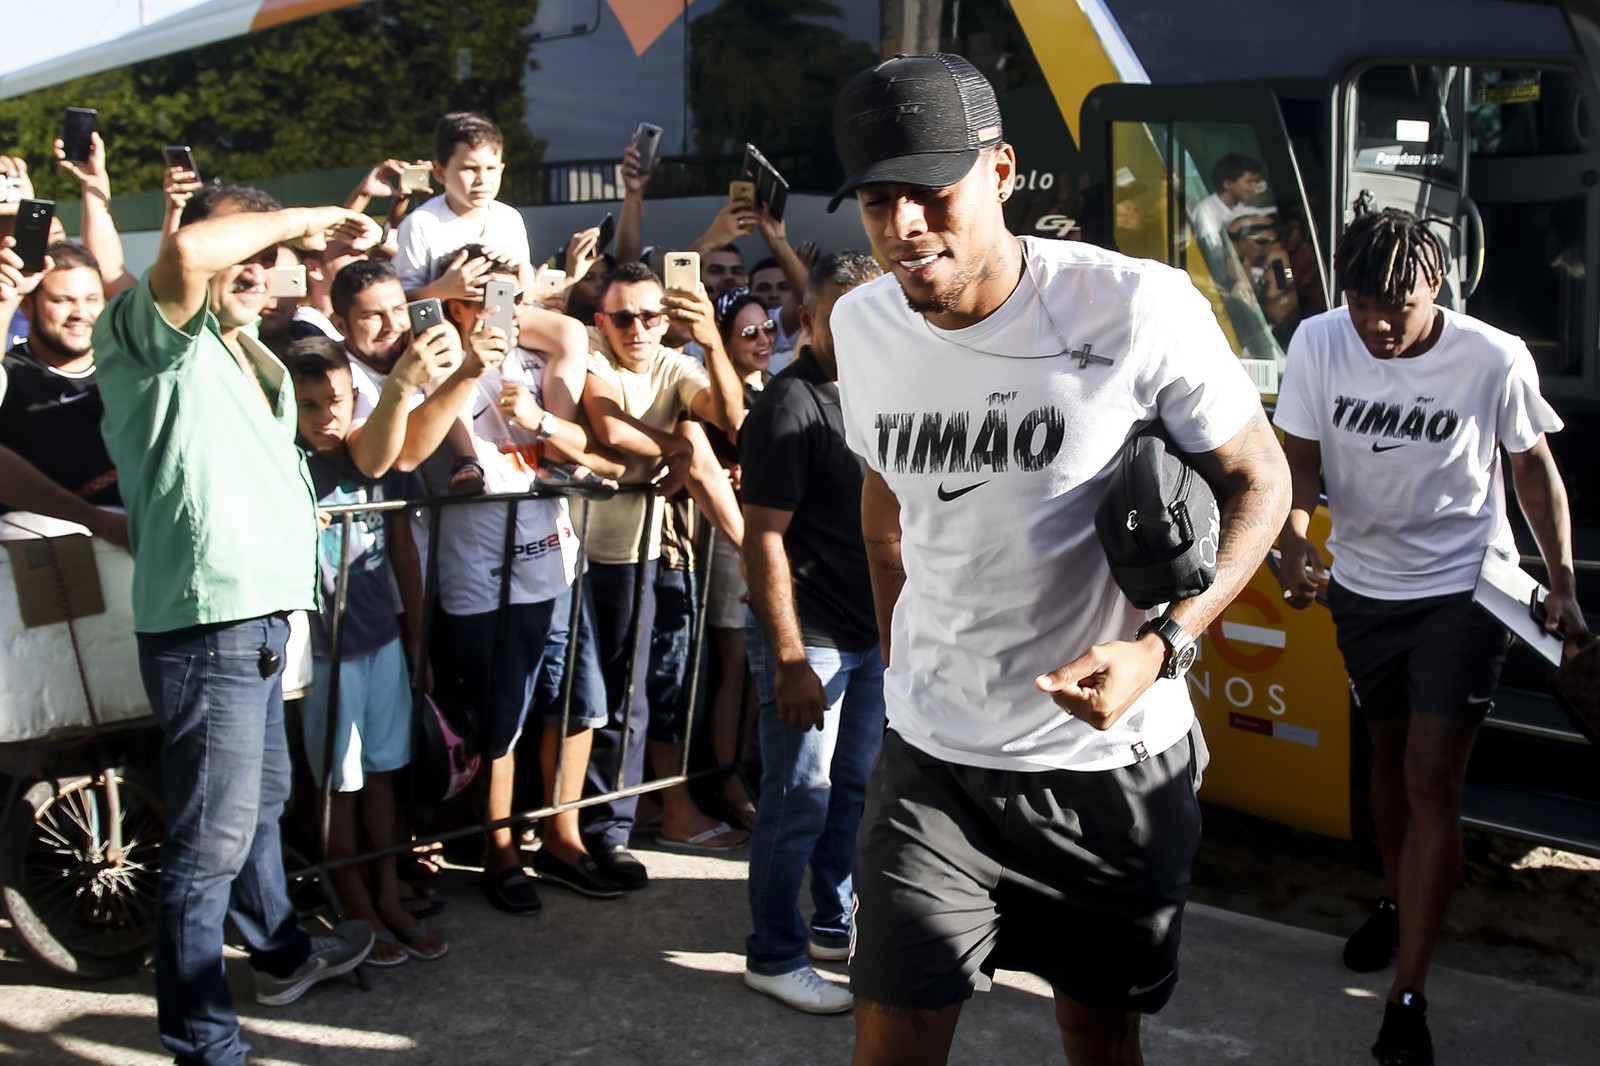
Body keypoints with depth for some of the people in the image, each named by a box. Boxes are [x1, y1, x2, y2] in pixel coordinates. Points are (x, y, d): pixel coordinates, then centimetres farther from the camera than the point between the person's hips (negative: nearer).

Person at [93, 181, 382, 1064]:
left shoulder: (252, 357, 20)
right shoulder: (152, 337, -10)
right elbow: (188, 250, -32)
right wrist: (301, 219, -18)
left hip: (258, 616, 10)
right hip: (206, 622, -10)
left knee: (261, 800, 27)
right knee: (211, 840, -5)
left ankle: (281, 952, 46)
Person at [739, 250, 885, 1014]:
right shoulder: (791, 404, -14)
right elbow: (763, 537, -18)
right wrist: (789, 660, -21)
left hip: (872, 633, 8)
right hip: (809, 634, -8)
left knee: (854, 787, 16)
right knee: (801, 795, 0)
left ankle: (834, 925, 32)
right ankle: (774, 956, 14)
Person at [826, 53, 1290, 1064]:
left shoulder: (1140, 308, -17)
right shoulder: (864, 325, -2)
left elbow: (1259, 481, -7)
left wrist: (1159, 648, -20)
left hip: (1113, 762, -2)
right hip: (930, 761, 3)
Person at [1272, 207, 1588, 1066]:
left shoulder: (1495, 360, -18)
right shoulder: (1318, 343, -11)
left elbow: (1534, 469, -3)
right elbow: (1300, 462, -5)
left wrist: (1563, 584, -7)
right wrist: (1295, 542, -25)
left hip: (1465, 588, -3)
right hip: (1363, 583, 4)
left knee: (1432, 779, -9)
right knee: (1388, 753, 19)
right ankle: (1397, 900, 44)